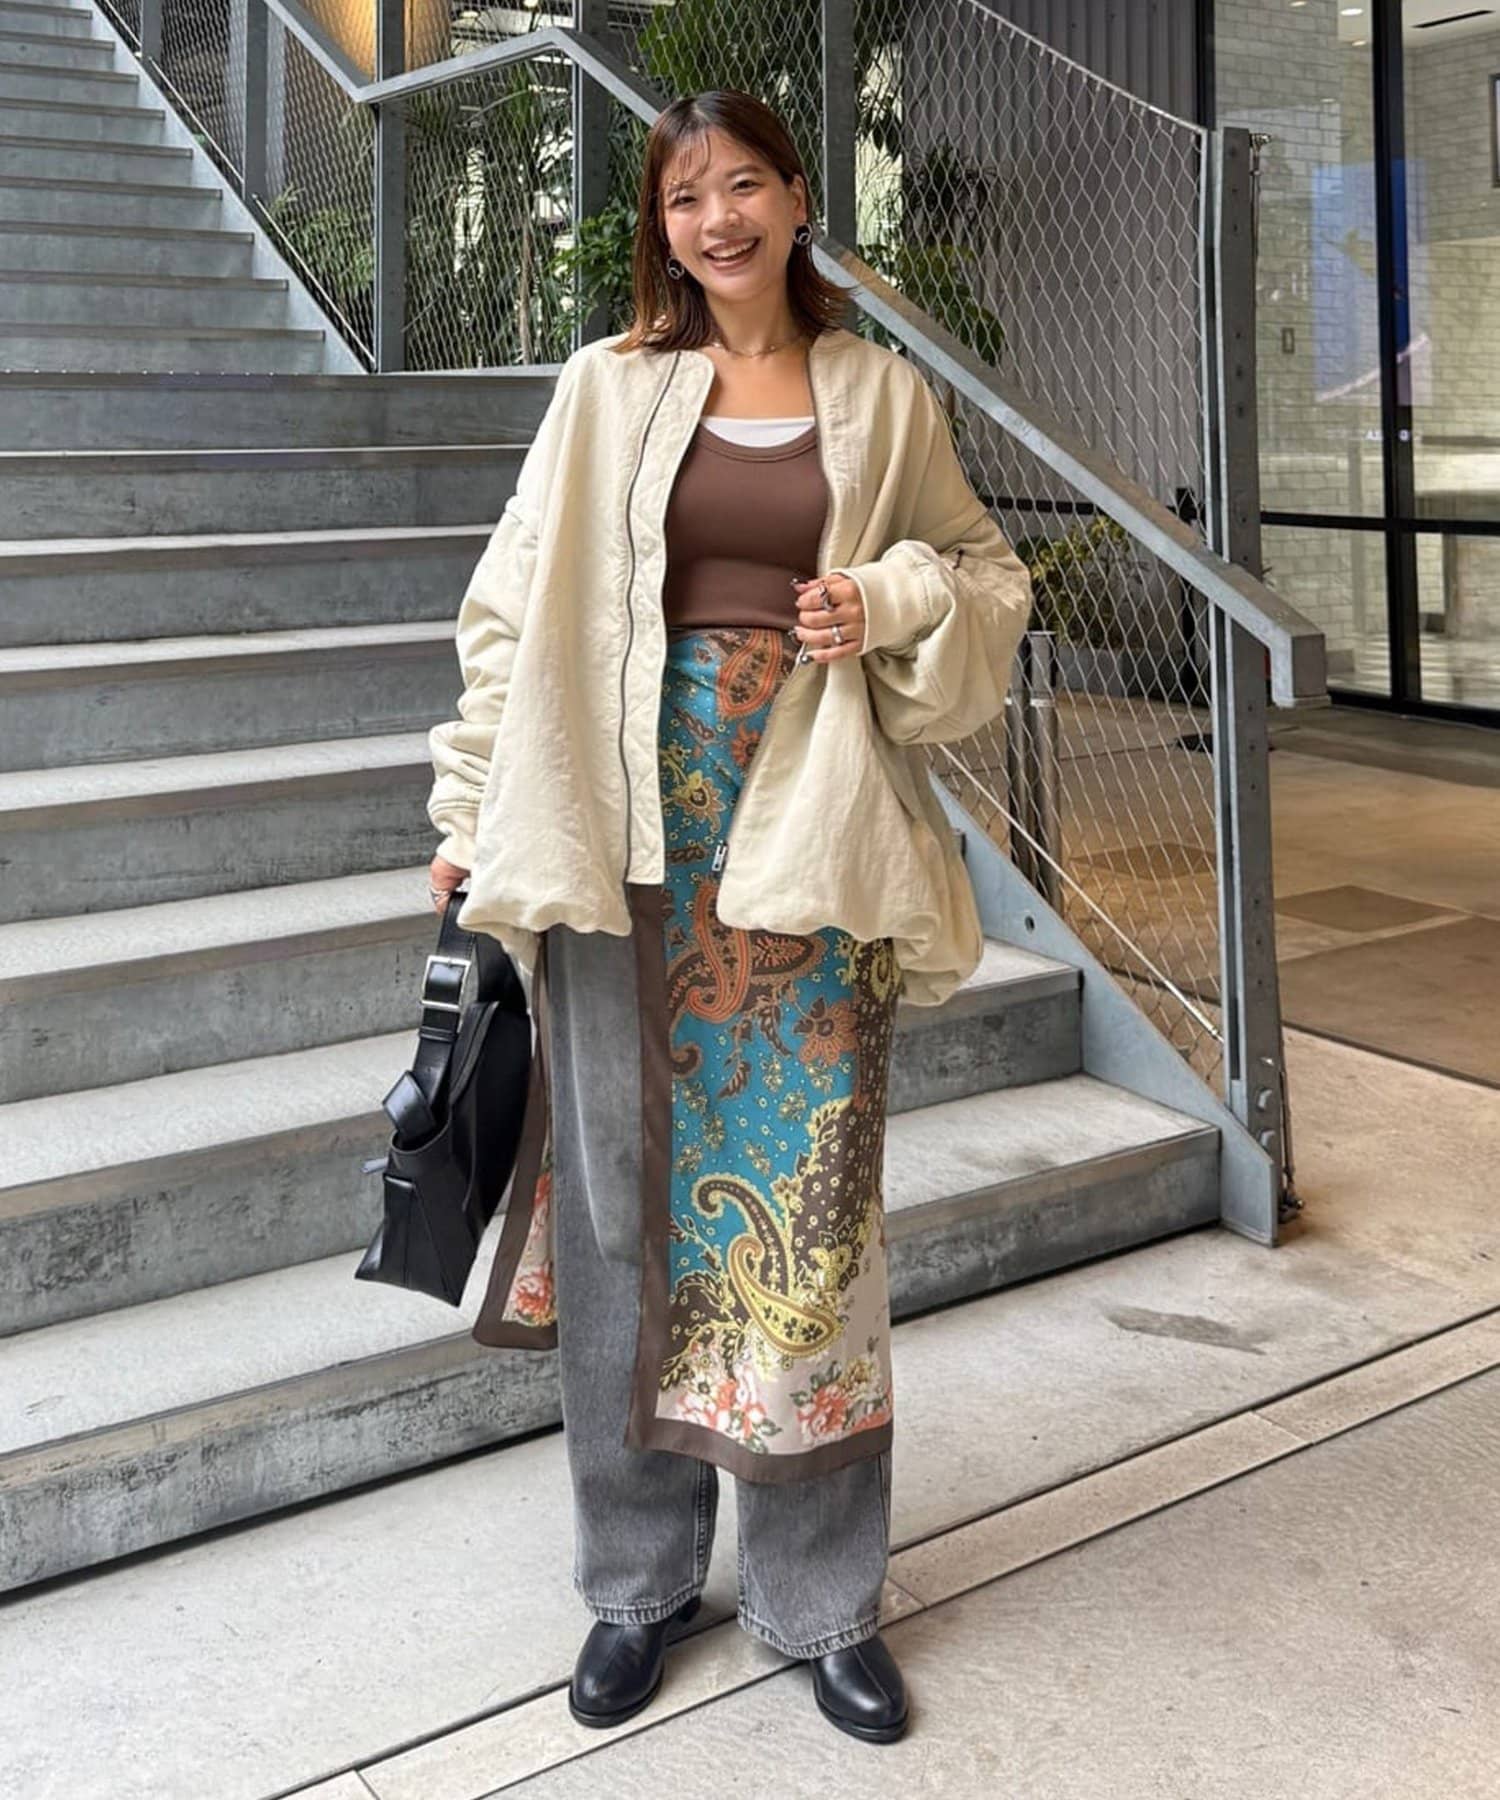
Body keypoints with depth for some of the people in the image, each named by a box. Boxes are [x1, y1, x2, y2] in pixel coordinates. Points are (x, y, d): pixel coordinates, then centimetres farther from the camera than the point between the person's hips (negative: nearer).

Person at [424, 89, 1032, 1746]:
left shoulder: (880, 396, 9)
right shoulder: (609, 386, 7)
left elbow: (987, 575, 17)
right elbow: (520, 604, 7)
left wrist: (892, 605, -5)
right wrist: (478, 815, 3)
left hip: (807, 837, 0)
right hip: (633, 830, 0)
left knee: (810, 1201, 3)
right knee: (626, 1196, 6)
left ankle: (824, 1600, 20)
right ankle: (640, 1580, 24)